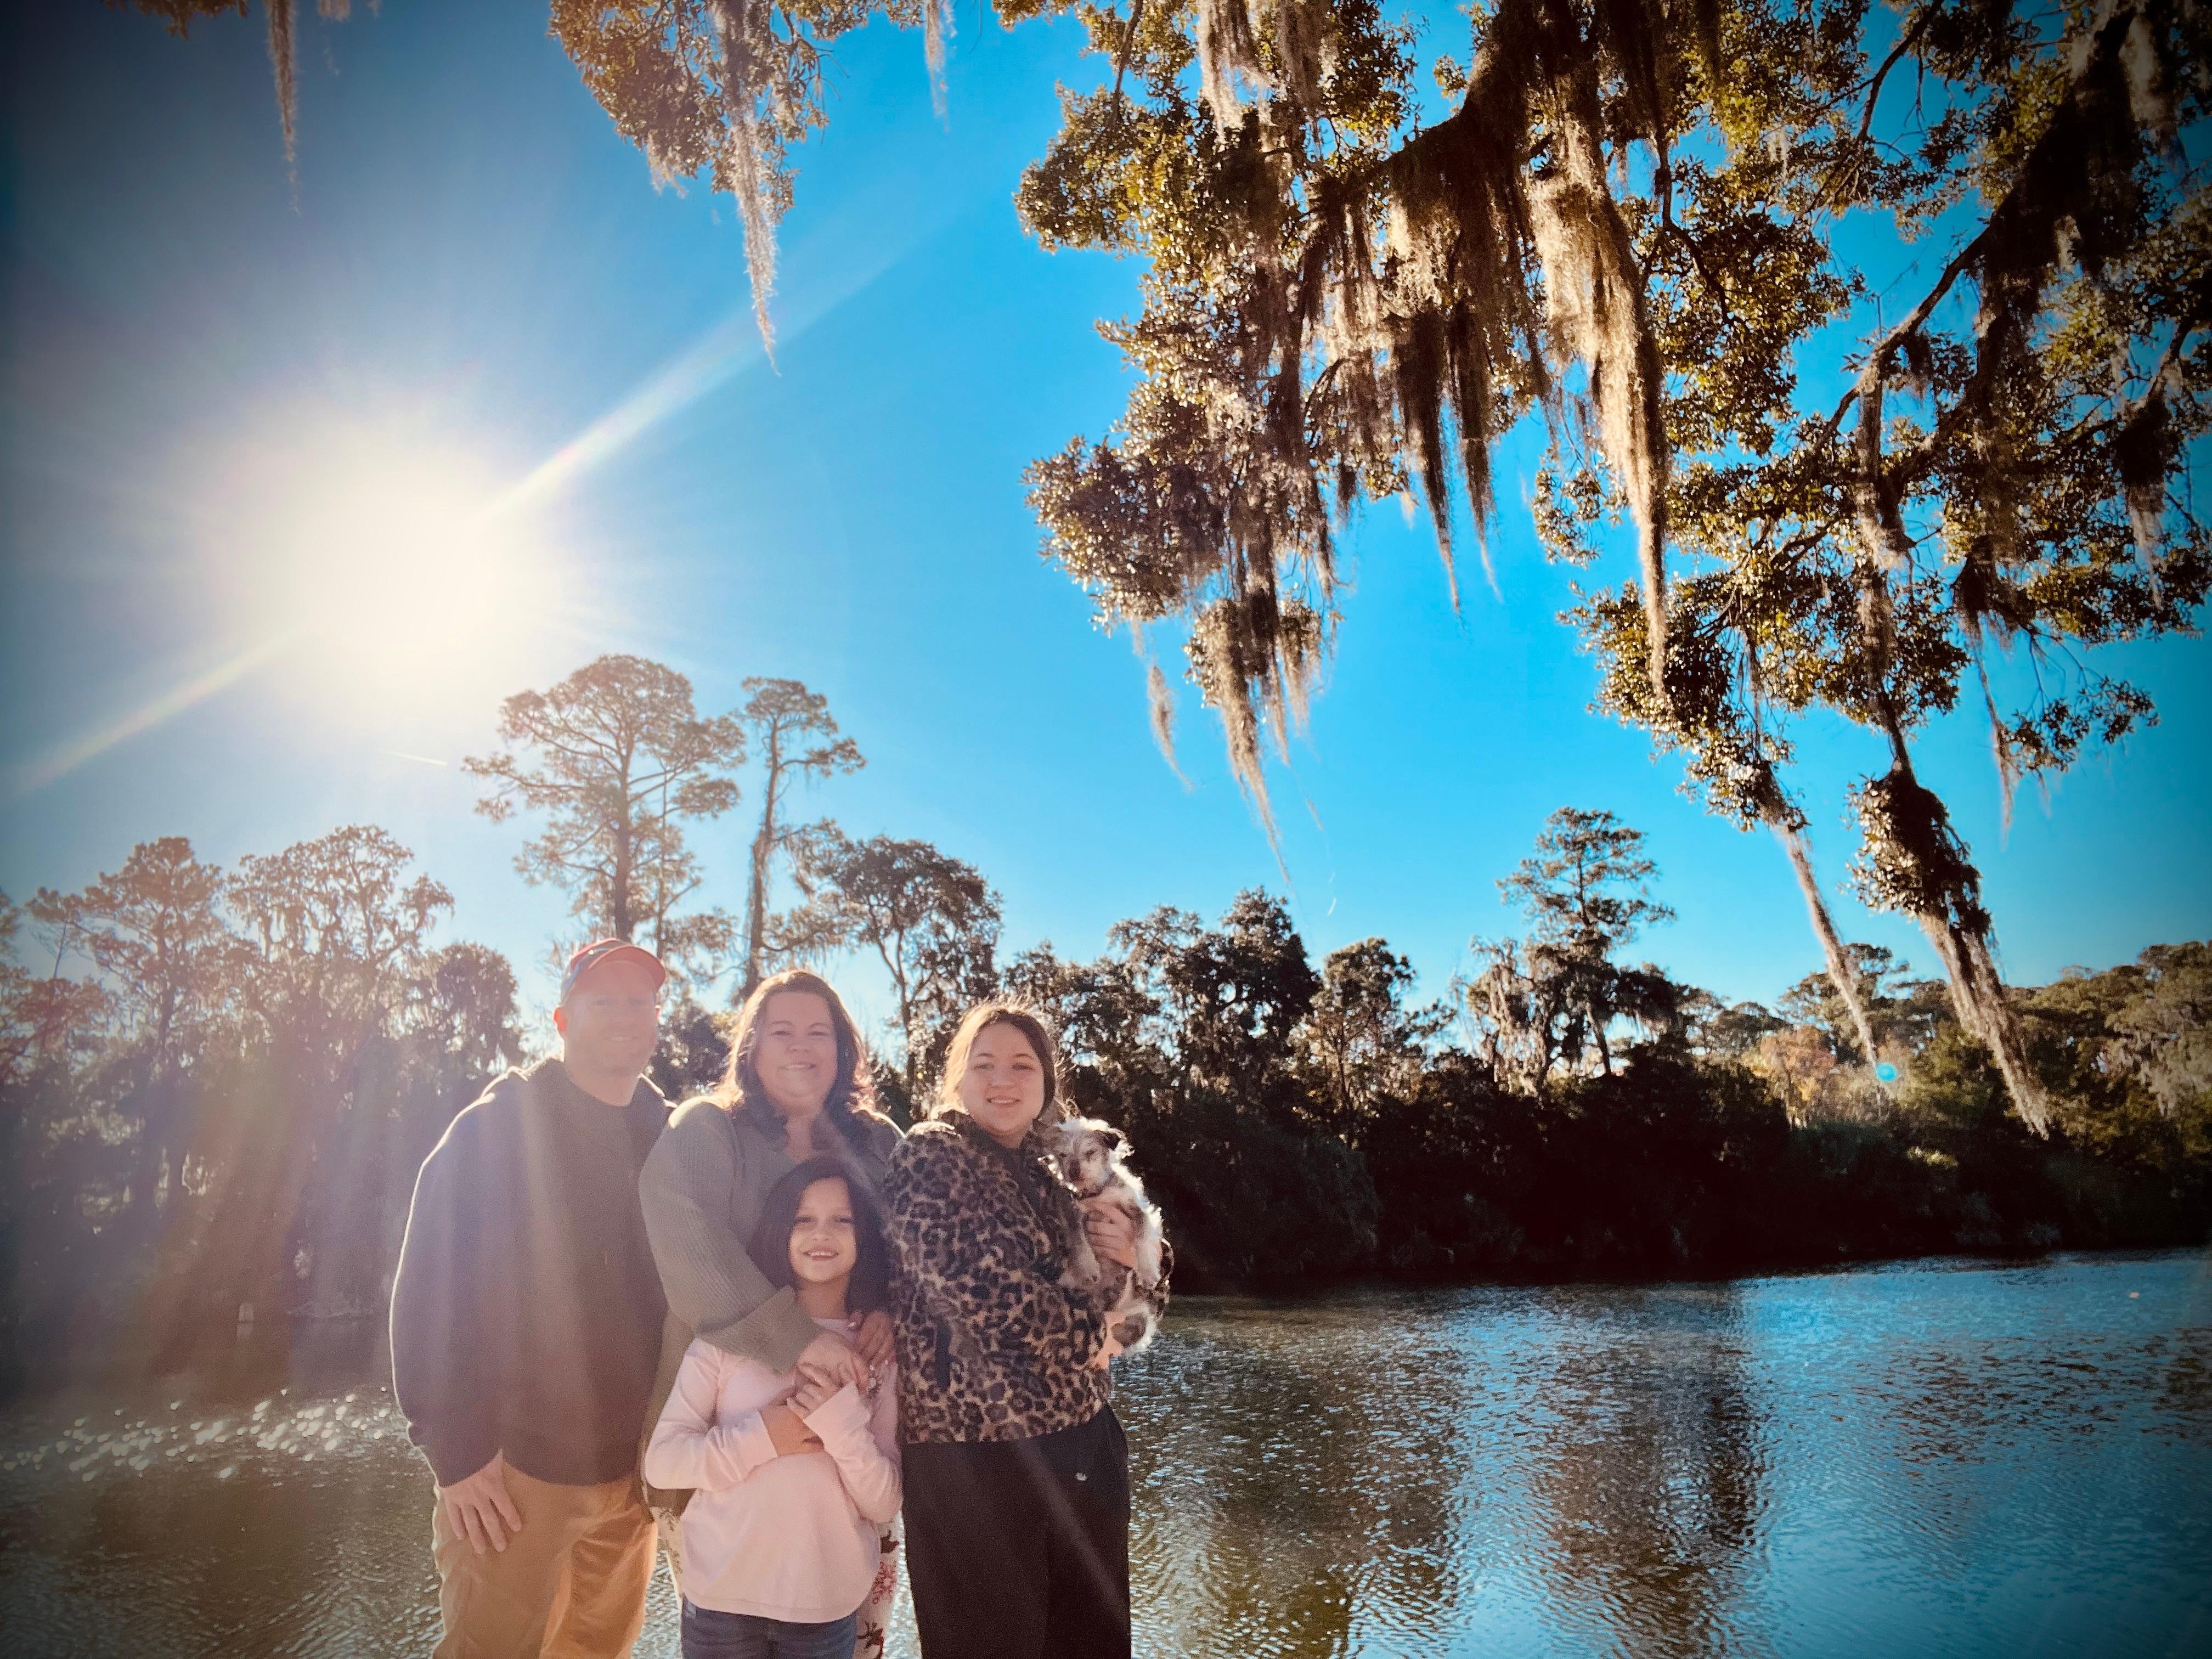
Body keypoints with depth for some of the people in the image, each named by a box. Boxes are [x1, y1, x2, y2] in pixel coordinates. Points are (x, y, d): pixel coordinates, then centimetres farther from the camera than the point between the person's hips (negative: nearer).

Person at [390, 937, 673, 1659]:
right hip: (516, 1466, -5)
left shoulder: (668, 1139, 5)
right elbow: (428, 1295, -12)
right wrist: (456, 1450, -15)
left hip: (632, 1468, 5)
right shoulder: (496, 1130, -9)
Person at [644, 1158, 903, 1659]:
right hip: (722, 1596, -1)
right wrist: (763, 1436, -19)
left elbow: (884, 1505, -4)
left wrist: (843, 1423, -19)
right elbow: (660, 1461, -7)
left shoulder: (882, 1352, -2)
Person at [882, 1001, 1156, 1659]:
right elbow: (981, 1294, -20)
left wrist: (1123, 1259, -5)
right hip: (976, 1450, -7)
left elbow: (1099, 1303, 18)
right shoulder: (929, 1155, -9)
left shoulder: (1050, 1169, 12)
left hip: (1083, 1439, 7)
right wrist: (1089, 1318, -6)